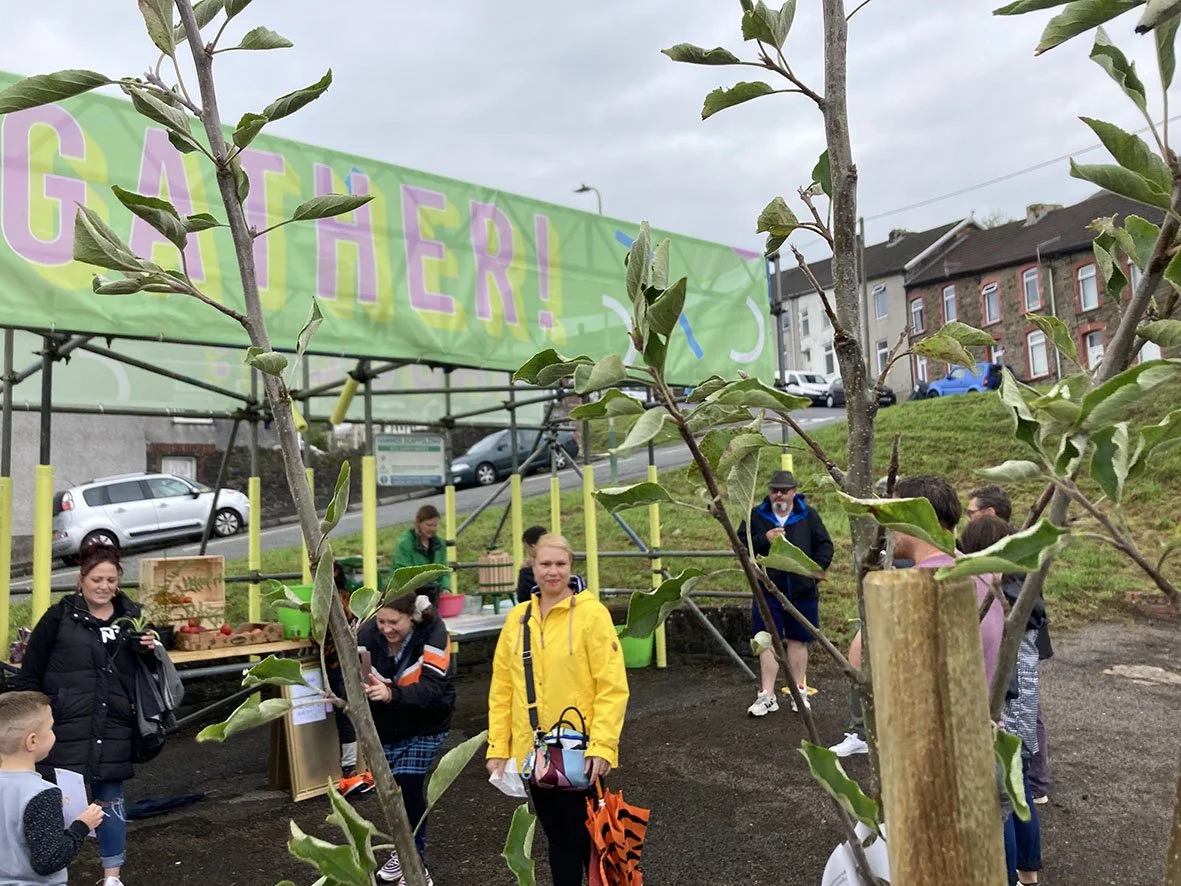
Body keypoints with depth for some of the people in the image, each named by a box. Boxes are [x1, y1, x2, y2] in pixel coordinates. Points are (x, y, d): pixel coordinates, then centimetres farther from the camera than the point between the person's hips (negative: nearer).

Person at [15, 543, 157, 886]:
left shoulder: (131, 615, 6)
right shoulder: (59, 616, -4)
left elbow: (145, 670, 16)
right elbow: (29, 674, 0)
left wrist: (149, 651, -5)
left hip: (114, 726, 3)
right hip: (67, 726, -3)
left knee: (111, 799, 12)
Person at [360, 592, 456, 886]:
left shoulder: (433, 633, -29)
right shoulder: (367, 634, -19)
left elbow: (432, 688, -37)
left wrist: (392, 694, -53)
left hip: (425, 725, -4)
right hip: (386, 726, 4)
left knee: (408, 785, -13)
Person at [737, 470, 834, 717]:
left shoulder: (808, 516, 3)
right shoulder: (756, 516, 2)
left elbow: (825, 545, 7)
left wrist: (817, 567, -9)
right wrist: (763, 539, -16)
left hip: (803, 592, 1)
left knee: (798, 641, 11)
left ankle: (800, 692, 25)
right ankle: (767, 695, 9)